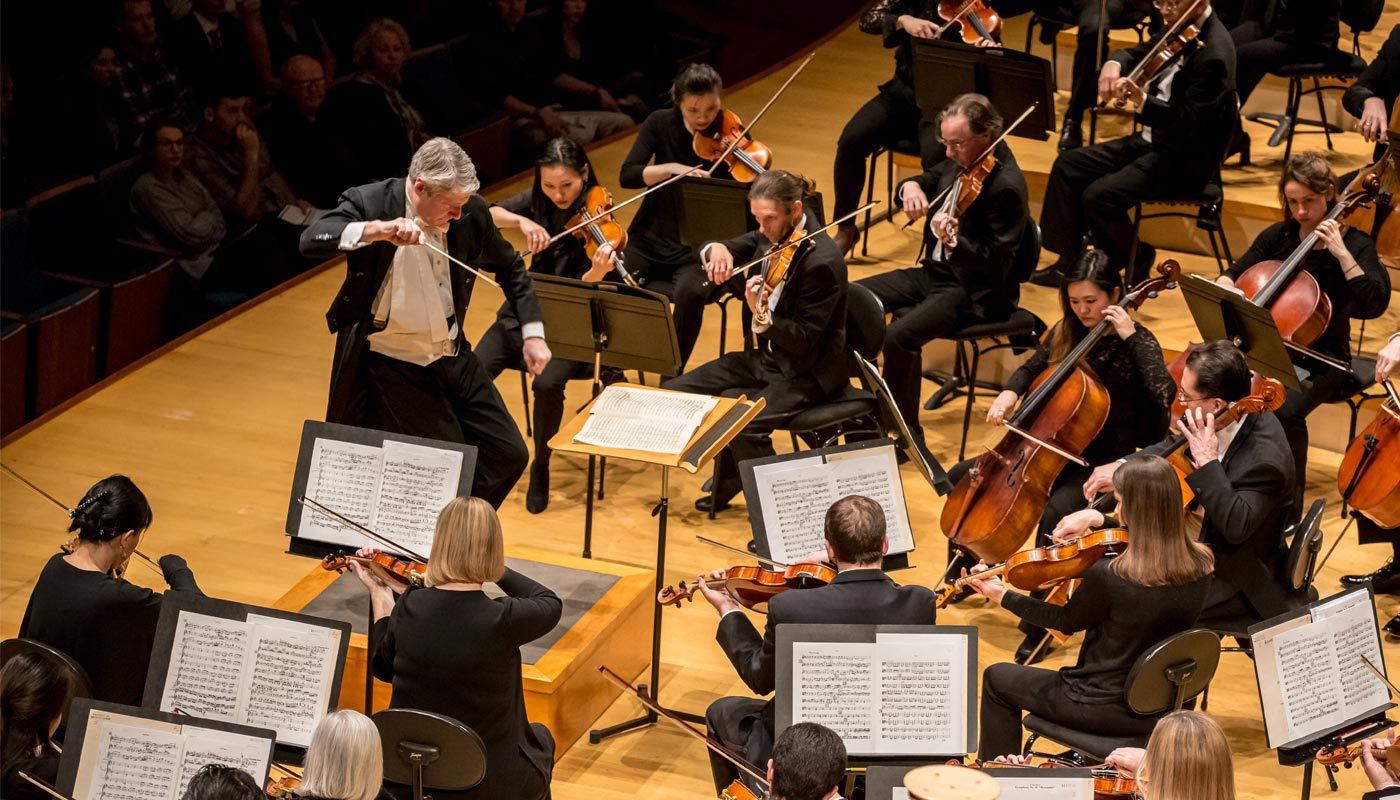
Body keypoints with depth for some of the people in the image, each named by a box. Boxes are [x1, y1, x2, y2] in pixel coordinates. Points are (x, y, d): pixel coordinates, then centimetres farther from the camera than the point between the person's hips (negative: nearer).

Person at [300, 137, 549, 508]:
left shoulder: (471, 211, -5)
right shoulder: (369, 202, -17)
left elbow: (510, 267, 12)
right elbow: (310, 241, -33)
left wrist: (532, 333, 5)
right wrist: (378, 230, -45)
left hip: (453, 355, 5)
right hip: (392, 364, -5)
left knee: (509, 455, 4)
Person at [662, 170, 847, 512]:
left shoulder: (821, 261, -25)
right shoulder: (772, 235, -1)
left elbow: (803, 341, -23)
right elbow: (711, 252, 9)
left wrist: (761, 318, -40)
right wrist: (717, 250, -16)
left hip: (808, 372, -9)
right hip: (767, 357, 9)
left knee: (742, 421, -32)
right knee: (676, 391, -1)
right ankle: (729, 477, 15)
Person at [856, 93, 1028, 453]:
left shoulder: (1006, 186, -22)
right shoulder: (960, 162, 2)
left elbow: (996, 264, -25)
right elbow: (927, 182, 18)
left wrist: (954, 242, -43)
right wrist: (910, 187, -8)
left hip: (977, 292, -9)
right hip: (935, 271, 9)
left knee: (900, 336, -30)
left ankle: (907, 433, -12)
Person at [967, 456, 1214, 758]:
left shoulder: (1109, 576, -28)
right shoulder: (1201, 566, -12)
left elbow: (1066, 621, -8)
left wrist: (1003, 596, 4)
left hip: (1107, 710, -6)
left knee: (996, 679, 19)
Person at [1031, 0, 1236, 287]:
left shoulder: (1214, 52, -25)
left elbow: (1191, 122, -30)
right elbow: (1135, 55, 14)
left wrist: (1141, 100, -42)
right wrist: (1113, 64, -11)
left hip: (1184, 160, -10)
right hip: (1152, 140, 10)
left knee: (1099, 196, -22)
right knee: (1068, 166, 5)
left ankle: (1135, 264, 3)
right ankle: (1068, 262, 10)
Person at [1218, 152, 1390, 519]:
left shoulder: (1355, 245, -6)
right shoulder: (1278, 236, 5)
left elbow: (1374, 304, -21)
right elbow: (1232, 276, 12)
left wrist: (1341, 252, -25)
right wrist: (1226, 289, -12)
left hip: (1318, 362, -4)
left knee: (1286, 410, -35)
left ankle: (1289, 510, -18)